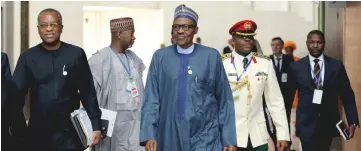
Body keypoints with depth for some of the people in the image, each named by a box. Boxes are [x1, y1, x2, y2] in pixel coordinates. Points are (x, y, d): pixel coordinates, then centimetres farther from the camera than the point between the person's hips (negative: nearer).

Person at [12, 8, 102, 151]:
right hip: (37, 133, 1)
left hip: (69, 133, -1)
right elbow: (16, 94, 0)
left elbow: (88, 93, 1)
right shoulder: (27, 57, 1)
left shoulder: (76, 54, -2)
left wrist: (95, 125, -2)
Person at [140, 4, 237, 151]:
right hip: (170, 137, 2)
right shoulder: (160, 56, 3)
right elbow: (151, 98, 2)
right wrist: (149, 134, -7)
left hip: (205, 138, -1)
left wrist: (229, 138, 1)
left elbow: (224, 100, 2)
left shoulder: (212, 56, 0)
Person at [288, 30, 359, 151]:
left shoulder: (336, 66, 2)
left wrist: (352, 121, -3)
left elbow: (347, 95, 3)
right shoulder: (297, 67, 0)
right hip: (306, 124, -1)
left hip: (328, 124, 2)